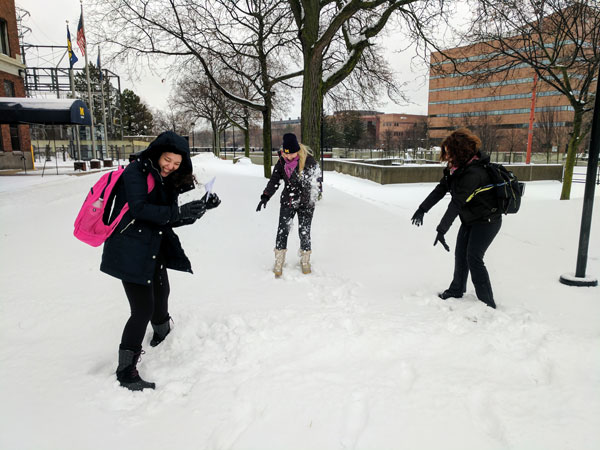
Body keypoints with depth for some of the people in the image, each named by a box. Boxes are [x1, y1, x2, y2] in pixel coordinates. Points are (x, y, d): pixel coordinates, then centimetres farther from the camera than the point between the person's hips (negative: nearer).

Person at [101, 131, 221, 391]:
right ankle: (126, 373, 6)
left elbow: (170, 220, 7)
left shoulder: (168, 181, 9)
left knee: (161, 295, 24)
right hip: (129, 251, -9)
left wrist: (200, 208, -6)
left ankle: (162, 340, 54)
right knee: (144, 309, -9)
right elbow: (139, 208, -25)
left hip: (153, 250, 9)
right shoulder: (136, 172, -14)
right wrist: (178, 211, -31)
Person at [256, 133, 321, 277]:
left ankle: (305, 261, 23)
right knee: (282, 230, 0)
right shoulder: (282, 161, -2)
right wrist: (265, 196, -8)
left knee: (304, 232, 2)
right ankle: (279, 262, 14)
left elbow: (317, 177, -6)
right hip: (287, 201, 3)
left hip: (305, 203, -3)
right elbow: (274, 180, 2)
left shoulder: (308, 160, -12)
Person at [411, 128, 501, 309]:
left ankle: (487, 303, -7)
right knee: (460, 254, 13)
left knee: (474, 258, -14)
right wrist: (422, 209, -1)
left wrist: (441, 230, -36)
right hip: (470, 219, 9)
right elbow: (441, 189, 4)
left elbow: (457, 203, -34)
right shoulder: (456, 168, -1)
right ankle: (456, 291, 29)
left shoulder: (473, 173, -30)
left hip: (487, 221, -9)